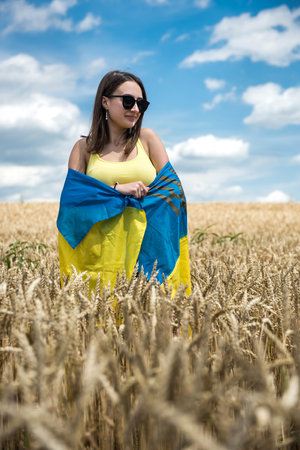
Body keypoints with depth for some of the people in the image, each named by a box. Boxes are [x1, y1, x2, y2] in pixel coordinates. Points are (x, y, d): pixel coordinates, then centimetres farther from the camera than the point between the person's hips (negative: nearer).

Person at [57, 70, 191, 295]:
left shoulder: (147, 138, 11)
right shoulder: (84, 147, 9)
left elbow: (171, 187, 5)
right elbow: (70, 196, -2)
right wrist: (116, 189, -12)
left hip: (146, 249, 1)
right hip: (101, 251, -1)